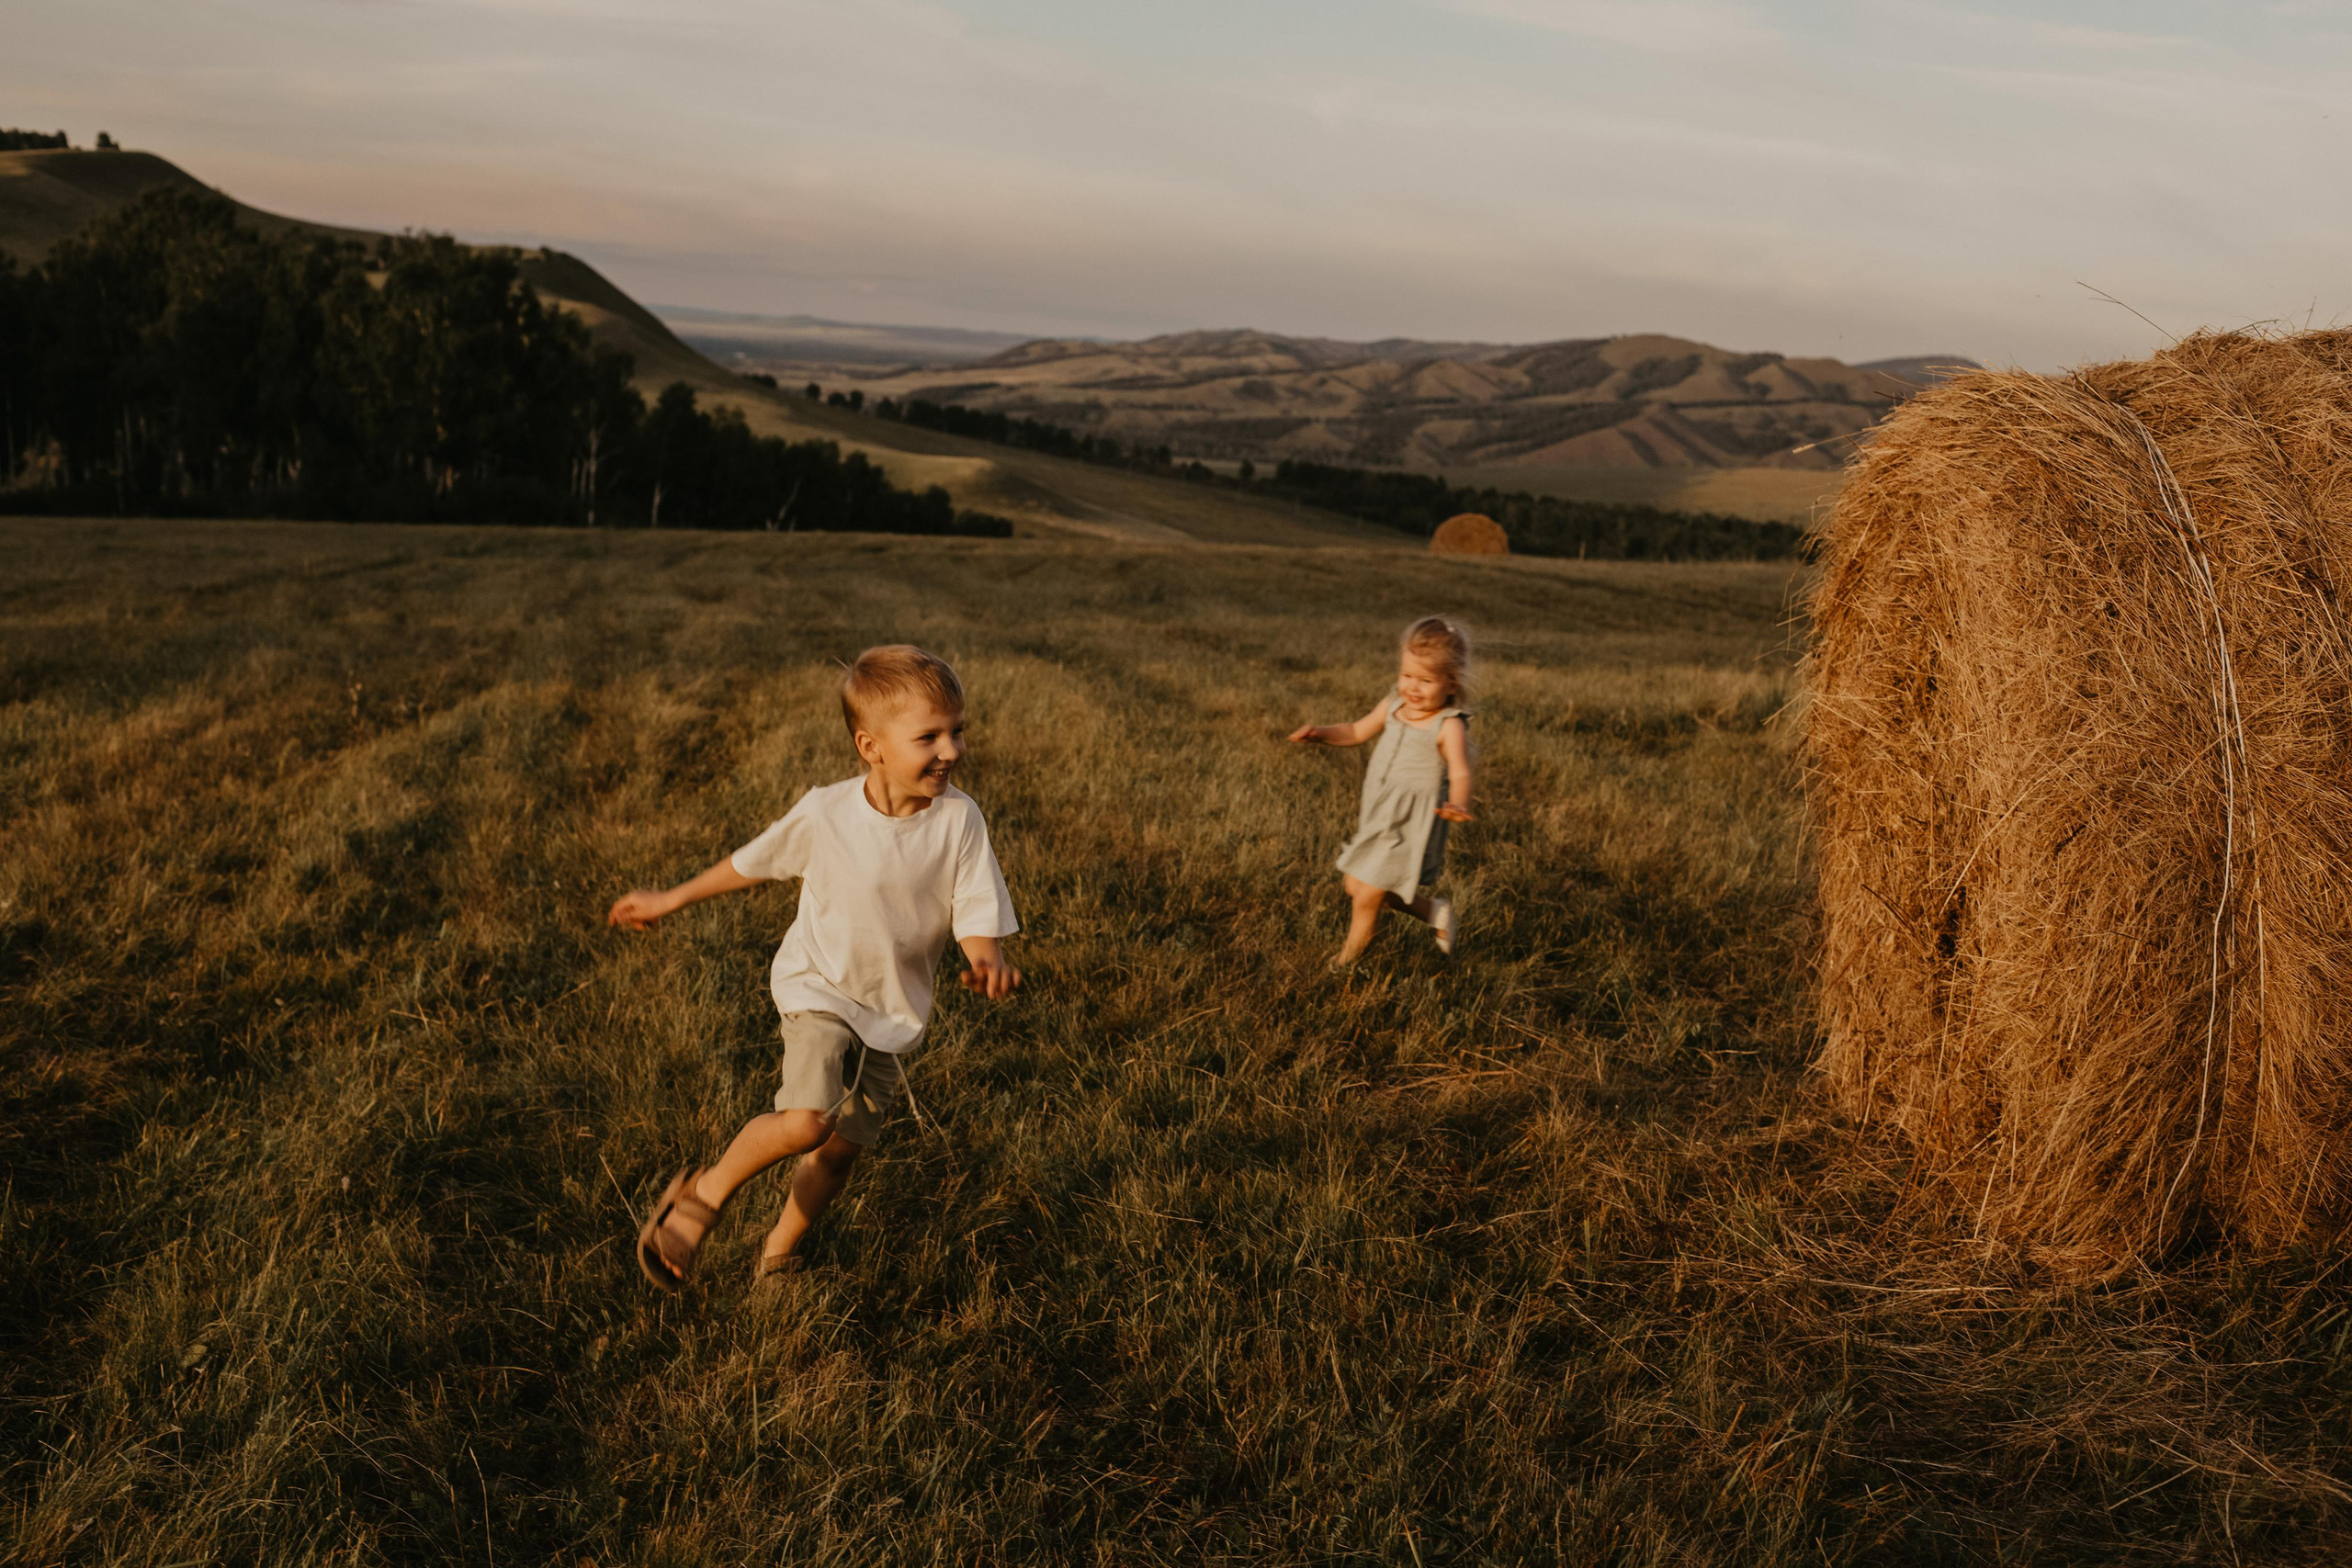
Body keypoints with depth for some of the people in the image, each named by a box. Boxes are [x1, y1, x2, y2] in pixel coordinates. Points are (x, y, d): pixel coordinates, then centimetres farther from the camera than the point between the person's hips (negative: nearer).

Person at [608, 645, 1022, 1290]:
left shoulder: (960, 819, -17)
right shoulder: (824, 814, -19)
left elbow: (978, 917, -16)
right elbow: (751, 863, -1)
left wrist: (988, 962, -40)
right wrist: (670, 901, 8)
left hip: (896, 1010, 3)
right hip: (820, 990, -3)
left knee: (842, 1148, 12)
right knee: (807, 1121, -25)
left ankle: (779, 1252, 39)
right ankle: (703, 1194, 2)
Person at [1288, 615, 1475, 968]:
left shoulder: (1449, 725, -18)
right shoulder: (1393, 707, 2)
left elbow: (1460, 772, -30)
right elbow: (1357, 732, 18)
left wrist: (1457, 804, -51)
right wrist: (1320, 734, 1)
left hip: (1410, 823, -8)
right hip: (1378, 816, 8)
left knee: (1366, 897, -2)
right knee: (1353, 886, 18)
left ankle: (1351, 953, 26)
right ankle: (1433, 910, 33)